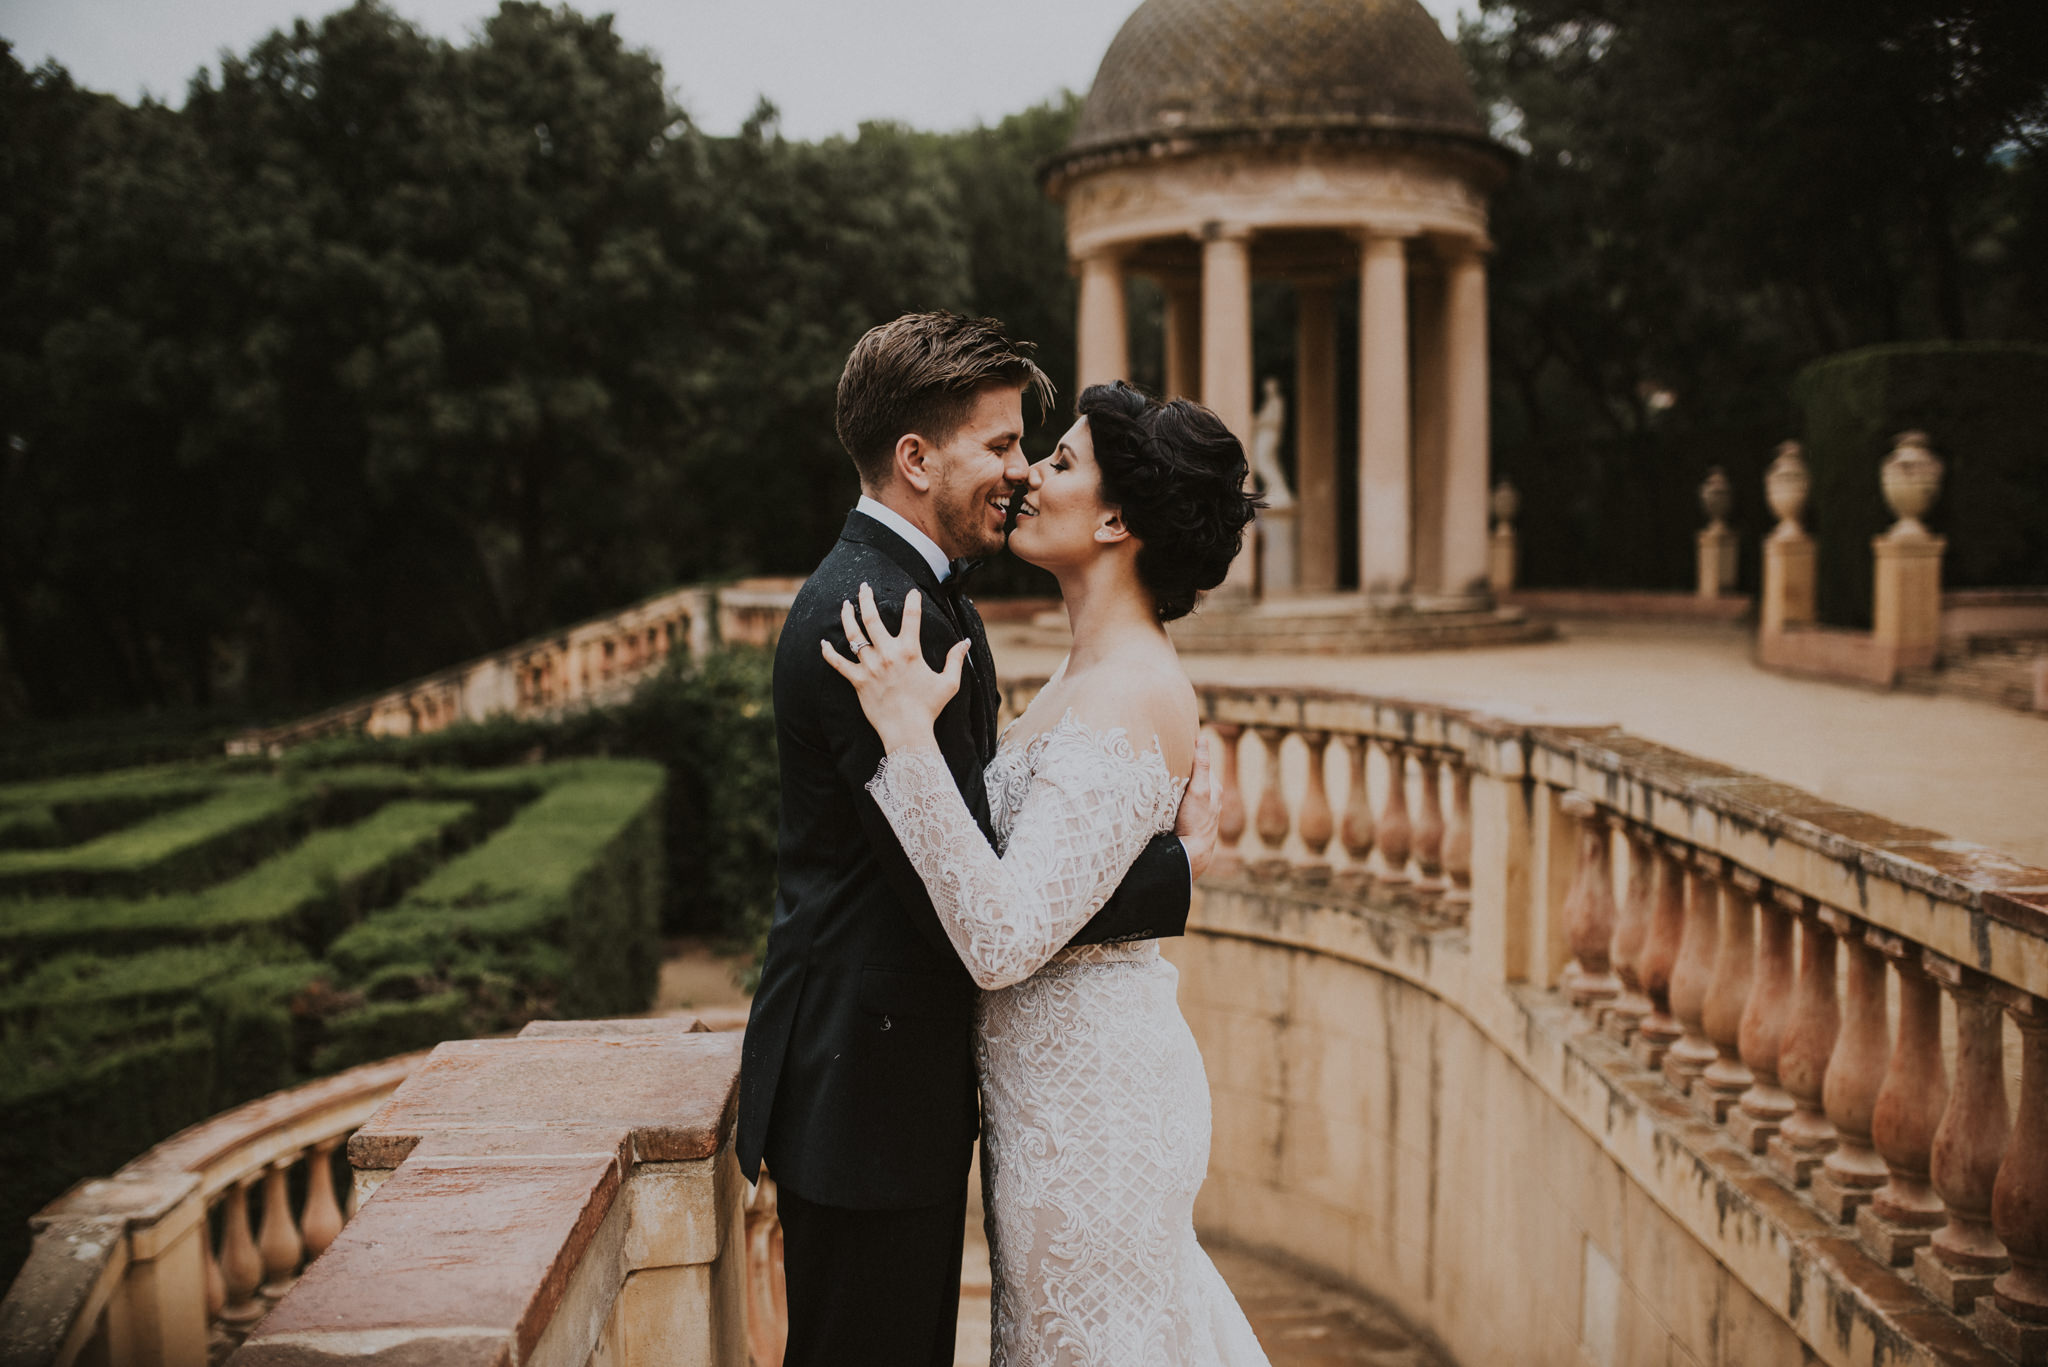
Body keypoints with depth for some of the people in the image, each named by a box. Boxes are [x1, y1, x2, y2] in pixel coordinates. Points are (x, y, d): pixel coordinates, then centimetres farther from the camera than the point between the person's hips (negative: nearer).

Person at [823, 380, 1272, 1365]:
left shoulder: (1127, 700, -25)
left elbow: (1003, 941, -32)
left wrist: (908, 736, -31)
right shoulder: (1096, 668, 5)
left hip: (1086, 1097, -9)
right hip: (1074, 1078, 9)